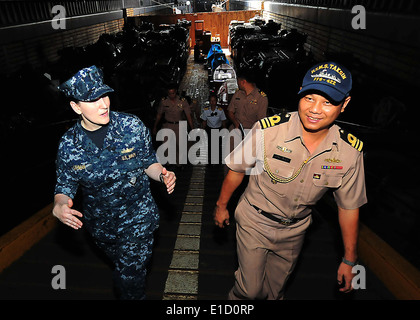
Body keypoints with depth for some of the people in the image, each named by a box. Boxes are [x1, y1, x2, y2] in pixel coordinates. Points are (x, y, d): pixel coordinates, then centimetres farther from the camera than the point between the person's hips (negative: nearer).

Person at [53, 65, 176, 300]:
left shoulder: (132, 127, -16)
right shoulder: (68, 145, -13)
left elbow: (149, 162, -4)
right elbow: (65, 186, -2)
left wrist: (162, 174, -24)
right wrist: (59, 207, -22)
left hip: (138, 220, -2)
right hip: (101, 225, 3)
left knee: (130, 278, 2)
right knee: (122, 267, 27)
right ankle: (137, 292, 60)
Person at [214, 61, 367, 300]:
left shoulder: (351, 151, -16)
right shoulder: (268, 130, -26)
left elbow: (349, 207, -4)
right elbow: (237, 169, -10)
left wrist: (349, 260, 3)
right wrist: (222, 206, 2)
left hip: (294, 231, 3)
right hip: (254, 222, -2)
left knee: (276, 288, 23)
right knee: (251, 289, 9)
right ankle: (237, 297, 44)